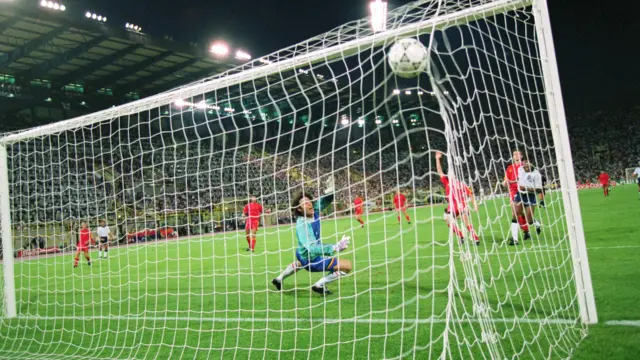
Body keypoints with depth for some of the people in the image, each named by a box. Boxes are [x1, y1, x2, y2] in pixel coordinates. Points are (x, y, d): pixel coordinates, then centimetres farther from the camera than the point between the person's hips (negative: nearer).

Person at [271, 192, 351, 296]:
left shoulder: (313, 211, -17)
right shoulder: (302, 225, -37)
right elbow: (312, 249, -48)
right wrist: (335, 247, -60)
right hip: (313, 260, -8)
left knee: (299, 264, 44)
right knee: (347, 266, -16)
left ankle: (279, 279, 66)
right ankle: (320, 285, 0)